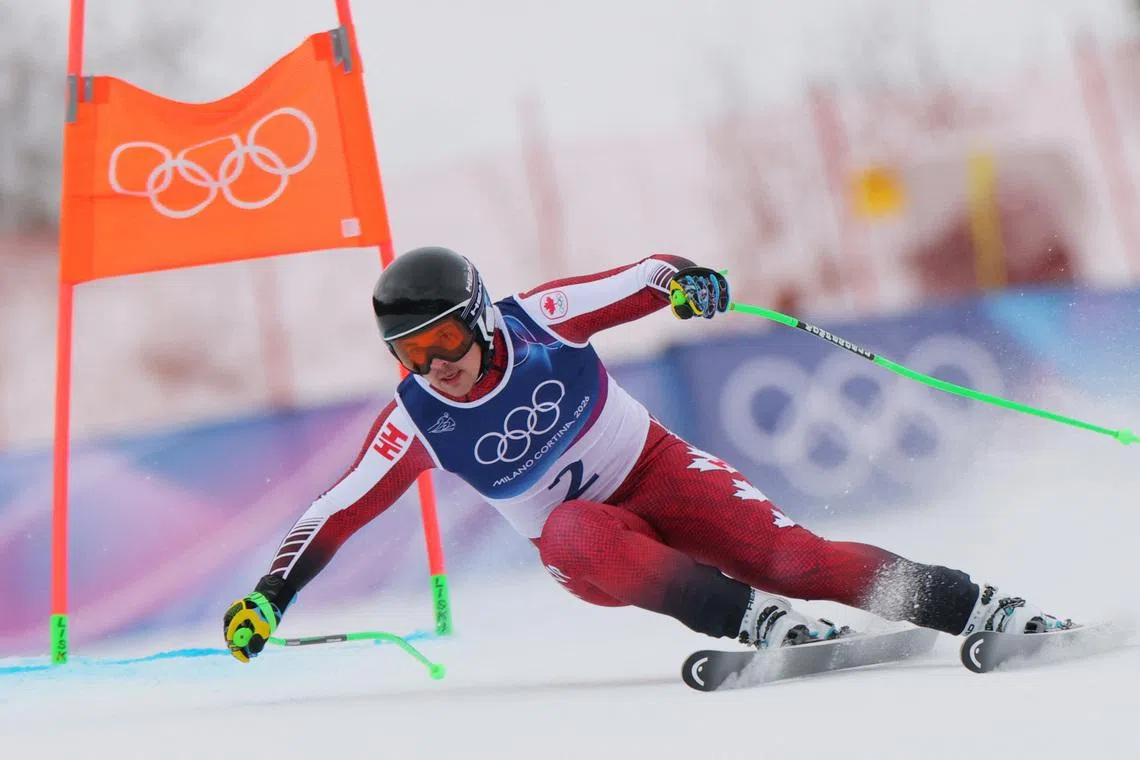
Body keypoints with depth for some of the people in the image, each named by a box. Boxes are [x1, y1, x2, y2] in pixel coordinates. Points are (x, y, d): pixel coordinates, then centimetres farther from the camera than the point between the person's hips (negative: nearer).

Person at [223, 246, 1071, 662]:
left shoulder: (539, 320, -15)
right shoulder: (416, 422, -11)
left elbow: (640, 280, -10)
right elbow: (339, 507, -9)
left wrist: (681, 279, -32)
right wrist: (271, 593, -16)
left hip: (656, 468, -1)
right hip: (583, 536, 1)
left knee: (787, 554, -23)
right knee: (578, 535, -37)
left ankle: (980, 608, -20)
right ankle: (761, 621, -40)